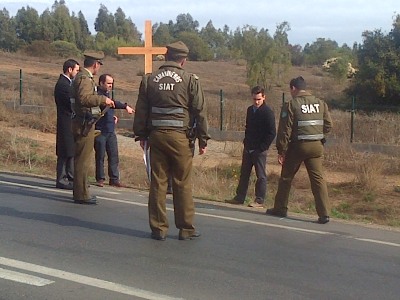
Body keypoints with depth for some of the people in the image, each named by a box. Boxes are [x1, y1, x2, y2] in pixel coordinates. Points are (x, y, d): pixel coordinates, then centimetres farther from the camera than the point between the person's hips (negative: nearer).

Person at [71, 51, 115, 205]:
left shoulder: (84, 77, 17)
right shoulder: (84, 78, -15)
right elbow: (84, 98, -30)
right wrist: (103, 99, -27)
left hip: (84, 124, 11)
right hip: (84, 124, -11)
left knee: (81, 158, 17)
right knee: (83, 159, -6)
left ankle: (80, 191, 27)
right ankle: (81, 194, -2)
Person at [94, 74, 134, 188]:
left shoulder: (107, 95, 16)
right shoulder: (98, 95, -12)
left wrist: (113, 116, 10)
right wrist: (125, 106, -33)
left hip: (110, 131, 7)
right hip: (100, 131, -7)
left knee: (114, 155, 3)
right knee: (100, 155, 0)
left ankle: (114, 179, 8)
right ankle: (100, 179, 10)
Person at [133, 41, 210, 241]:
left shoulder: (149, 79, 7)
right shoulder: (189, 80, -2)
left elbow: (141, 110, 10)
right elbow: (200, 111, -2)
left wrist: (141, 135, 18)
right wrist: (203, 140, 4)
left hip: (156, 136, 3)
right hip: (180, 137, -3)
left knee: (157, 183, 7)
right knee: (183, 184, 4)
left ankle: (158, 228, 11)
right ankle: (186, 229, 11)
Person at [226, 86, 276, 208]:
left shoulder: (267, 112, -11)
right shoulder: (250, 110, 10)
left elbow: (272, 132, -13)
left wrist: (263, 147, -15)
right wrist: (246, 142, 11)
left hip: (259, 150, -7)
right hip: (248, 148, 7)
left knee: (261, 175, 1)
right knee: (244, 173, 11)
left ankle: (259, 201, 5)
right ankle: (239, 197, 19)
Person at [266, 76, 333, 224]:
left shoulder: (291, 105, -8)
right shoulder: (320, 103, 6)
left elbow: (285, 129, -10)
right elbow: (328, 125, 6)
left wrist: (281, 150, -5)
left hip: (297, 146, -4)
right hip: (317, 146, 4)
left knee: (286, 177, 12)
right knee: (318, 178, 3)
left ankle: (280, 209, 22)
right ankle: (324, 214, -4)